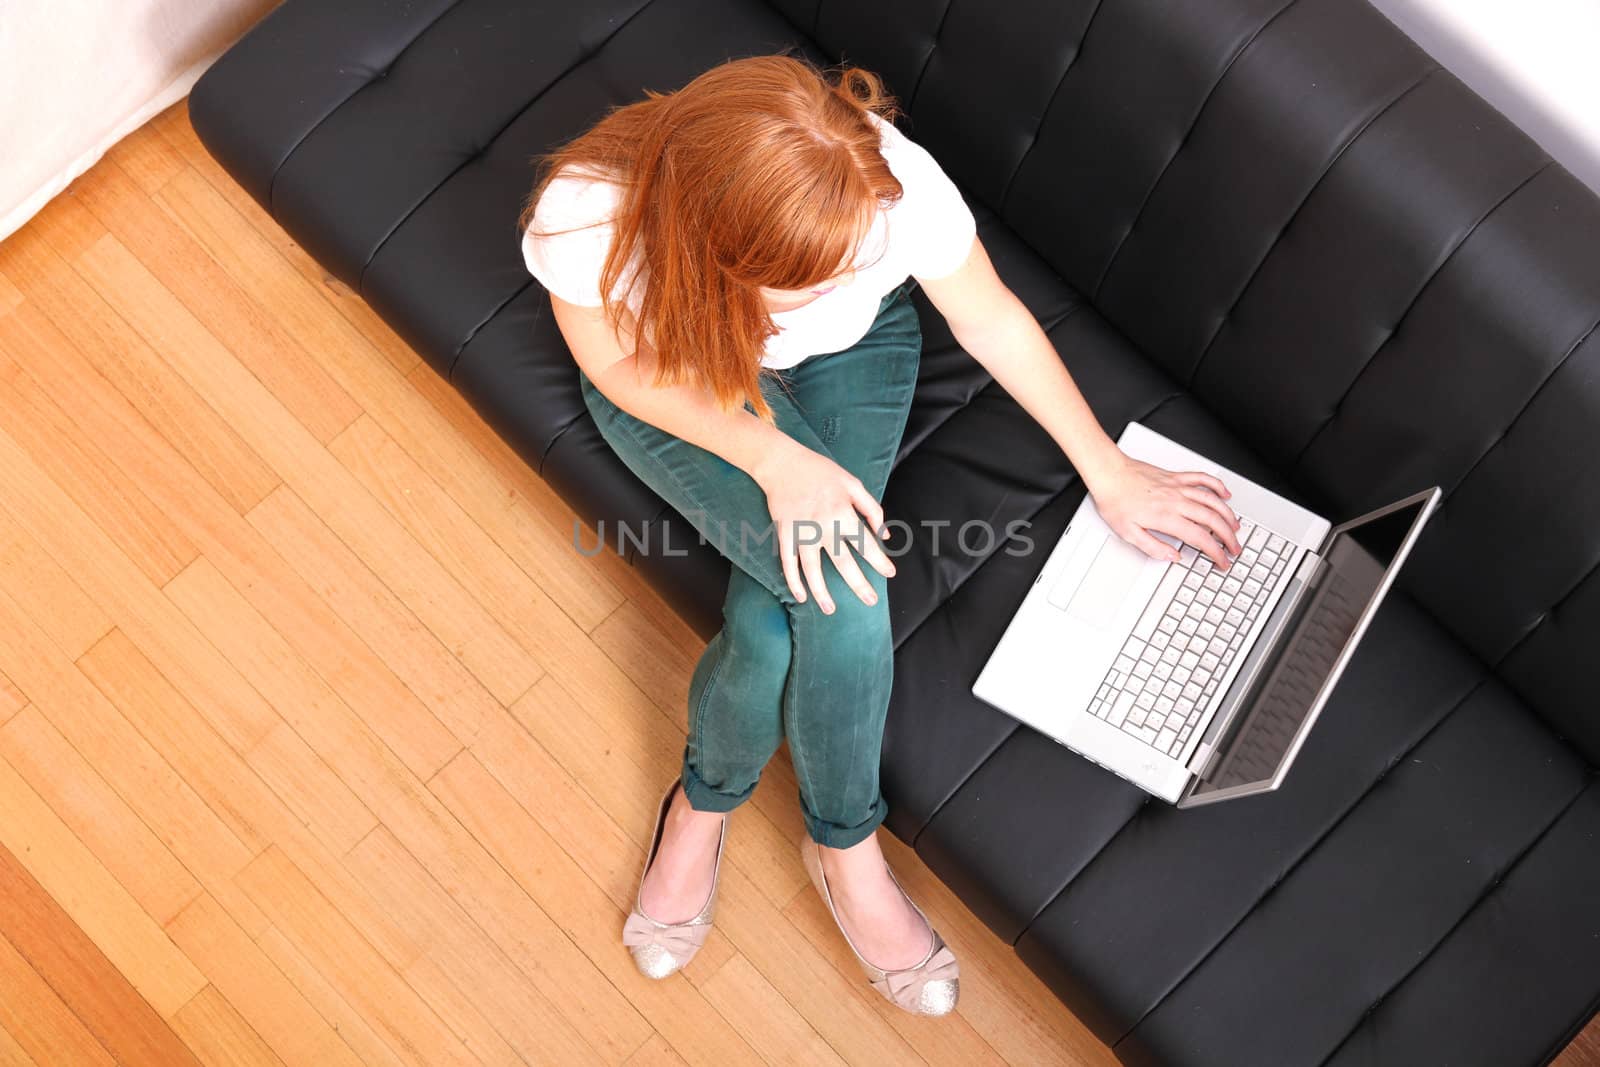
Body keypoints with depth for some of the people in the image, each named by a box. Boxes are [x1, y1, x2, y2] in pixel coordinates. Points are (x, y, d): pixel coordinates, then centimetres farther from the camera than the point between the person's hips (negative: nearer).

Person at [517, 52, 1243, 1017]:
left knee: (785, 614, -21)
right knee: (840, 582, -25)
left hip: (852, 356, 2)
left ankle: (704, 806, 11)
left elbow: (994, 322, -15)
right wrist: (777, 461, -31)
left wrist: (1109, 474, -5)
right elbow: (625, 366, -17)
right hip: (673, 377, -1)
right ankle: (846, 847, 3)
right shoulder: (586, 216, -38)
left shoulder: (896, 181, -35)